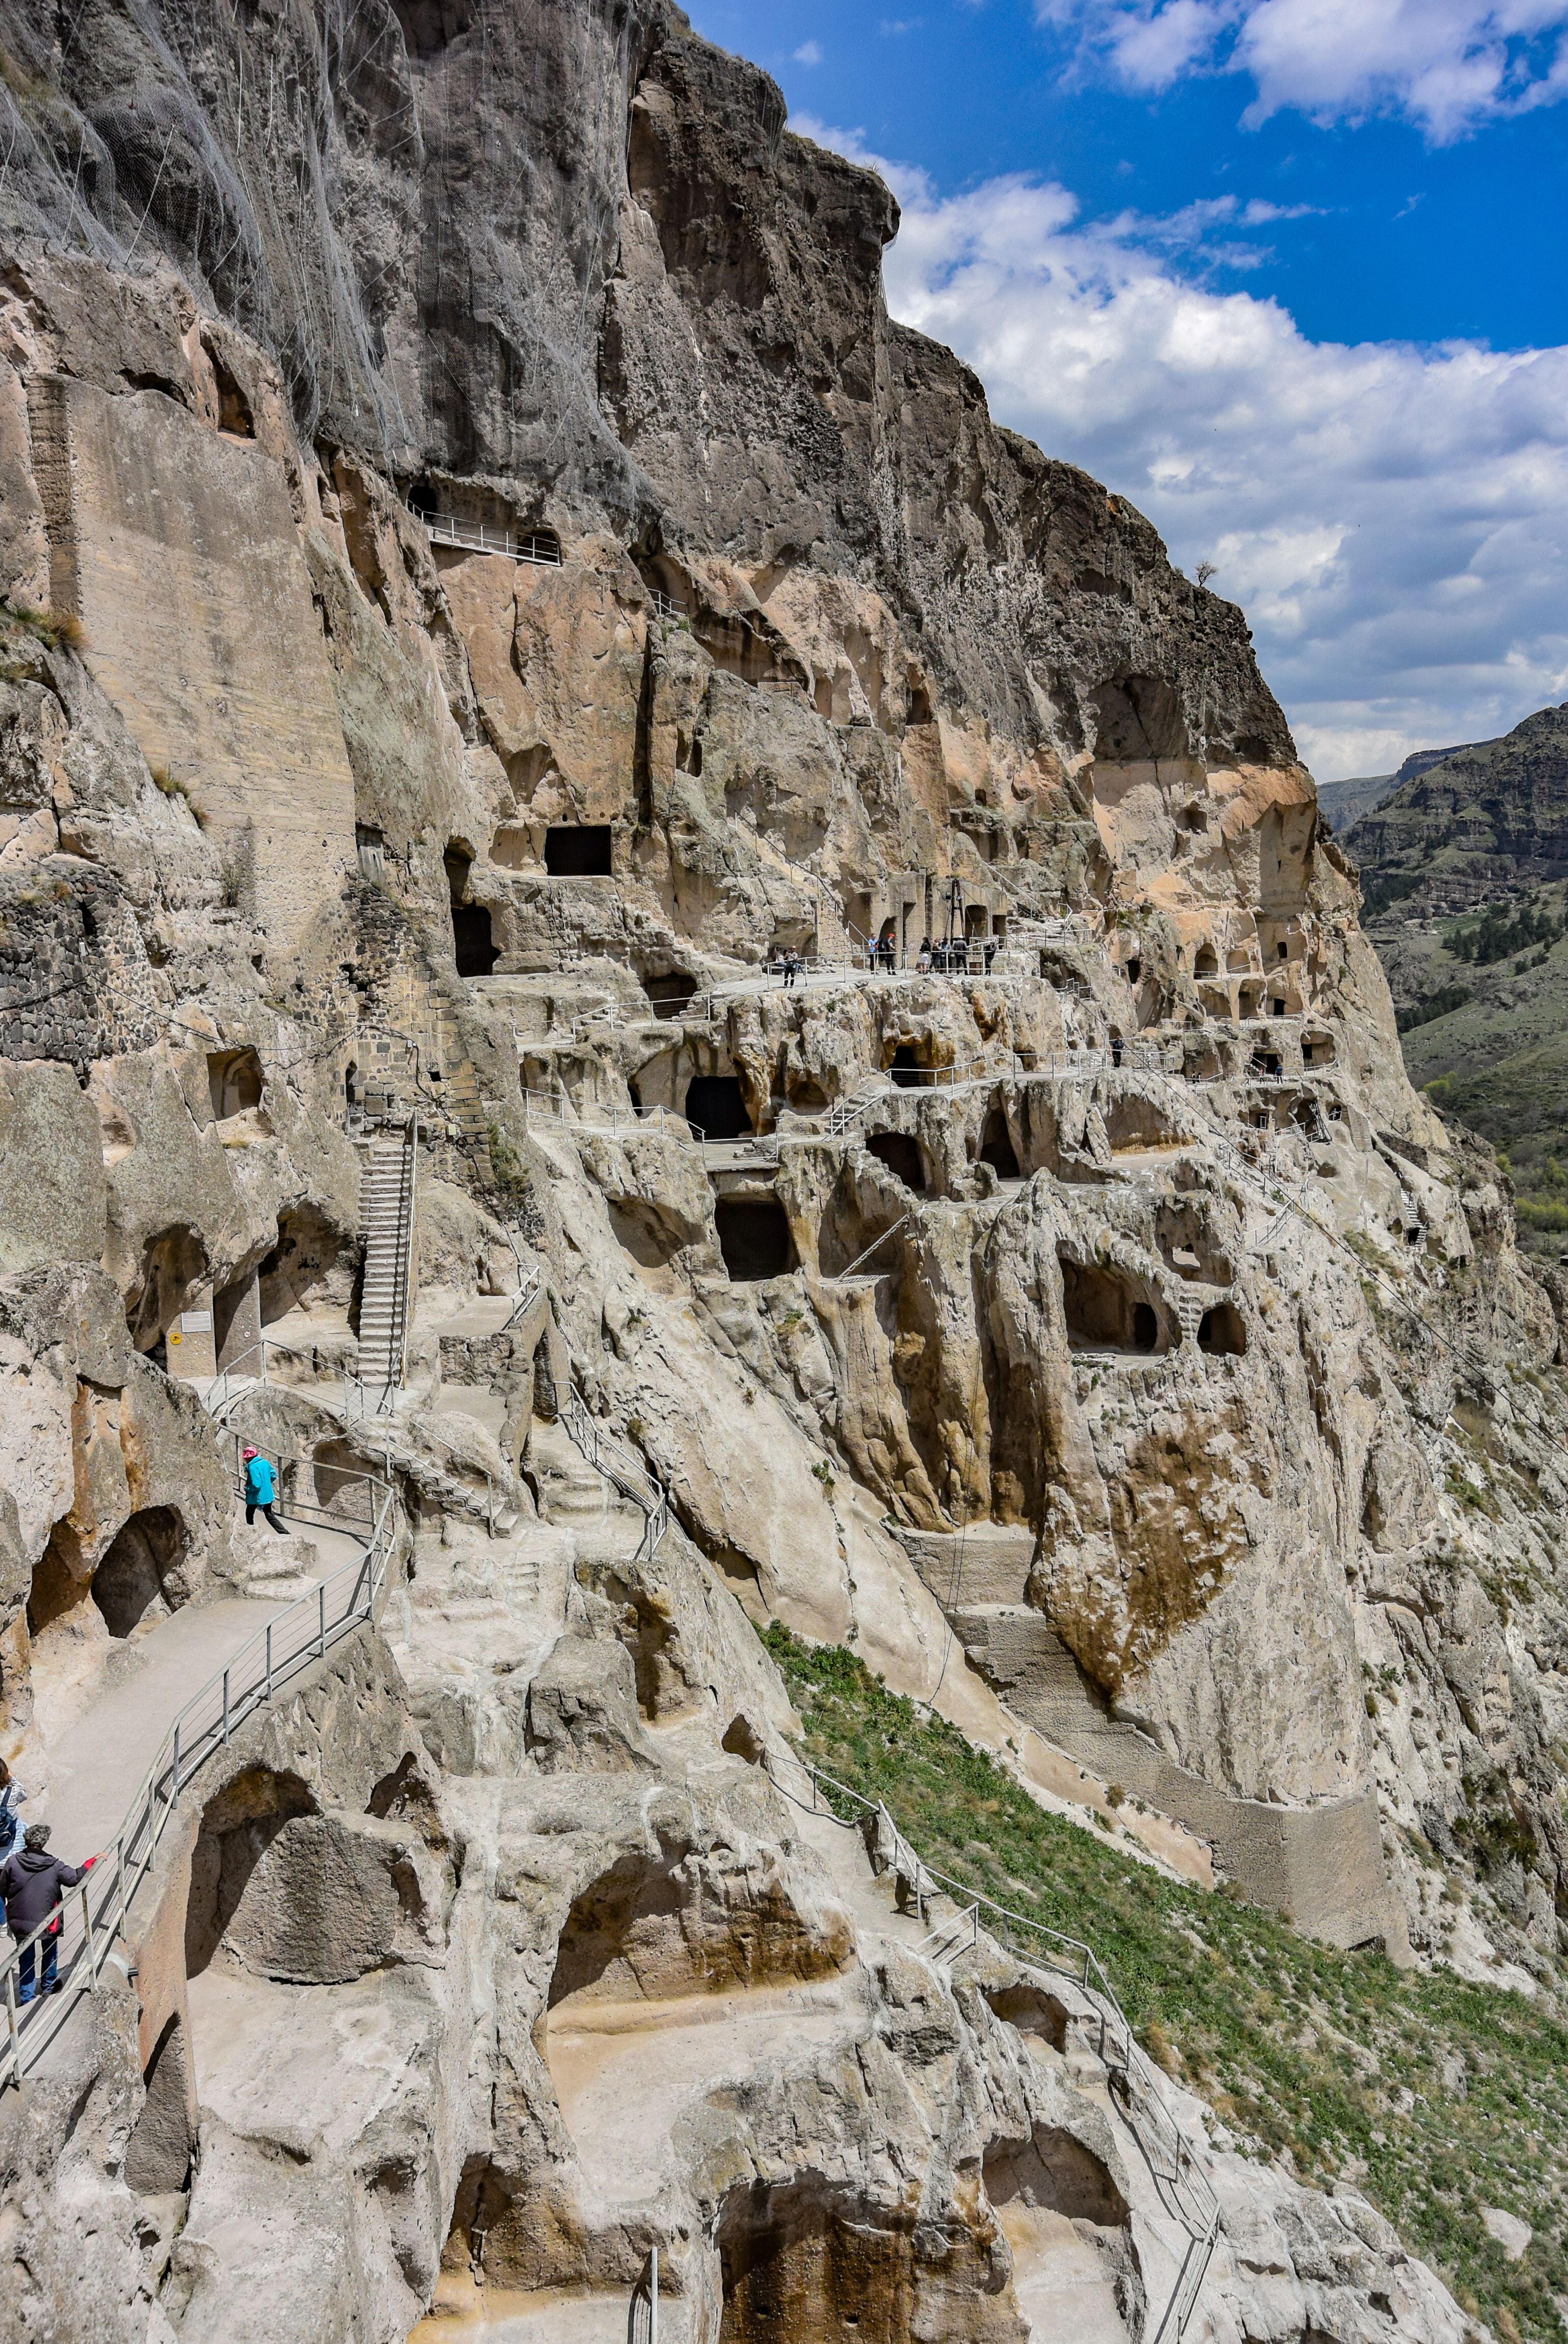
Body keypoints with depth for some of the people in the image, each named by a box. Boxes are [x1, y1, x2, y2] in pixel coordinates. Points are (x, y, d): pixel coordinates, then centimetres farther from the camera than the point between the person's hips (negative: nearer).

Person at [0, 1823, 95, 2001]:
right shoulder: (53, 1866, -16)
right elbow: (75, 1877, -8)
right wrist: (92, 1862, 4)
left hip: (18, 1922, 1)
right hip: (45, 1922, -1)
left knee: (26, 1957, 19)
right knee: (50, 1952, 26)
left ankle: (26, 1994, 24)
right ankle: (49, 1985, 39)